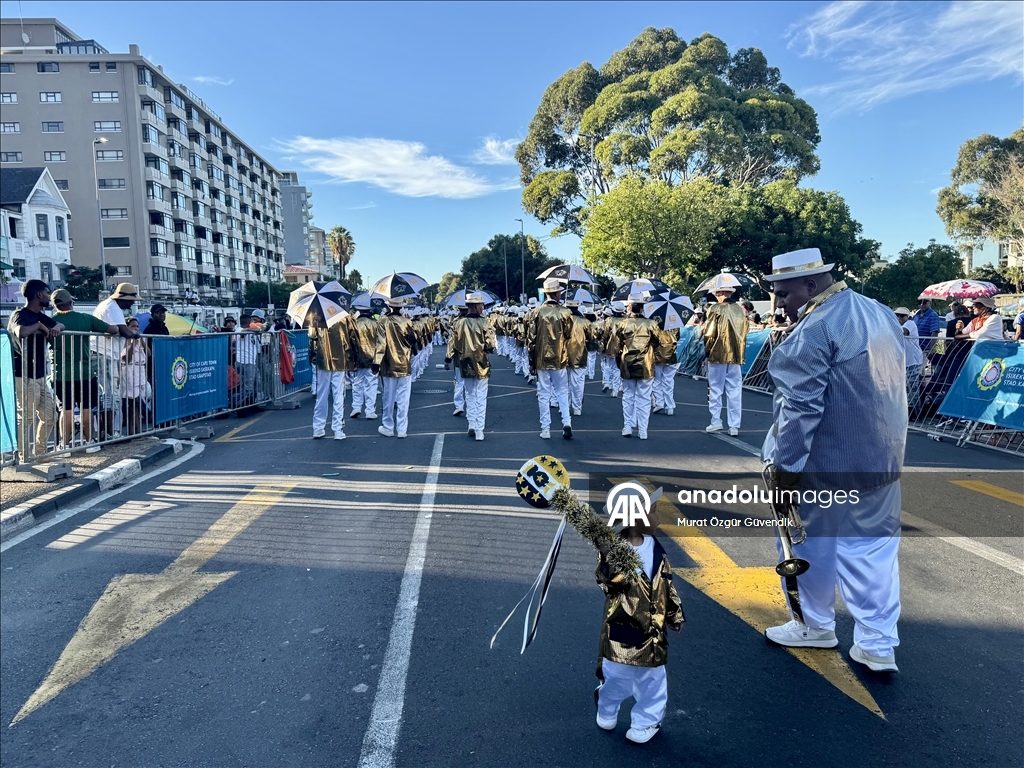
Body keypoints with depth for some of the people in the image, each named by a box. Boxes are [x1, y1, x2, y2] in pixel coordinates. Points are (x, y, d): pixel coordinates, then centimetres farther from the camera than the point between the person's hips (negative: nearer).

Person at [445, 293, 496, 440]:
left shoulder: (458, 323, -4)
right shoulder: (485, 323, -13)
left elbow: (452, 344, 0)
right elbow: (491, 345, -15)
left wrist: (448, 360, 11)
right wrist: (494, 346, 8)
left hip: (465, 365, 3)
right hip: (481, 365, -2)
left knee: (470, 395, 20)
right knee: (481, 397, 6)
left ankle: (472, 423, 12)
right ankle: (479, 430, 6)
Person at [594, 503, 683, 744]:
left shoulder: (653, 545, -2)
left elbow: (666, 582, 9)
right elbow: (609, 581, -31)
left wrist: (675, 613, 12)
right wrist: (608, 558, -48)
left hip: (651, 627, 4)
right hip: (621, 625, -4)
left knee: (651, 678, 15)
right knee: (616, 674, 14)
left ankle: (645, 722, 36)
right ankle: (607, 713, 42)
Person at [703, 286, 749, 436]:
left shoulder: (715, 309, -8)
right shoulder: (740, 310, 5)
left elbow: (709, 332, -10)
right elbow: (745, 332, 7)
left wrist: (707, 348, 4)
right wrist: (739, 350, 15)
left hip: (718, 354, -4)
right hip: (736, 355, 4)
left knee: (715, 389, 7)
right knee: (735, 390, 6)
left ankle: (716, 421, 6)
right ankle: (734, 426, 6)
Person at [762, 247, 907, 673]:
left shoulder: (813, 330, -20)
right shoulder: (882, 314, 10)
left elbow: (801, 407, -23)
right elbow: (891, 386, 17)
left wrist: (784, 465, -18)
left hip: (823, 464, -8)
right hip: (880, 459, 8)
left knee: (810, 542, 11)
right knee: (874, 548, 12)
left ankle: (814, 625, 28)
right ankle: (878, 645, 17)